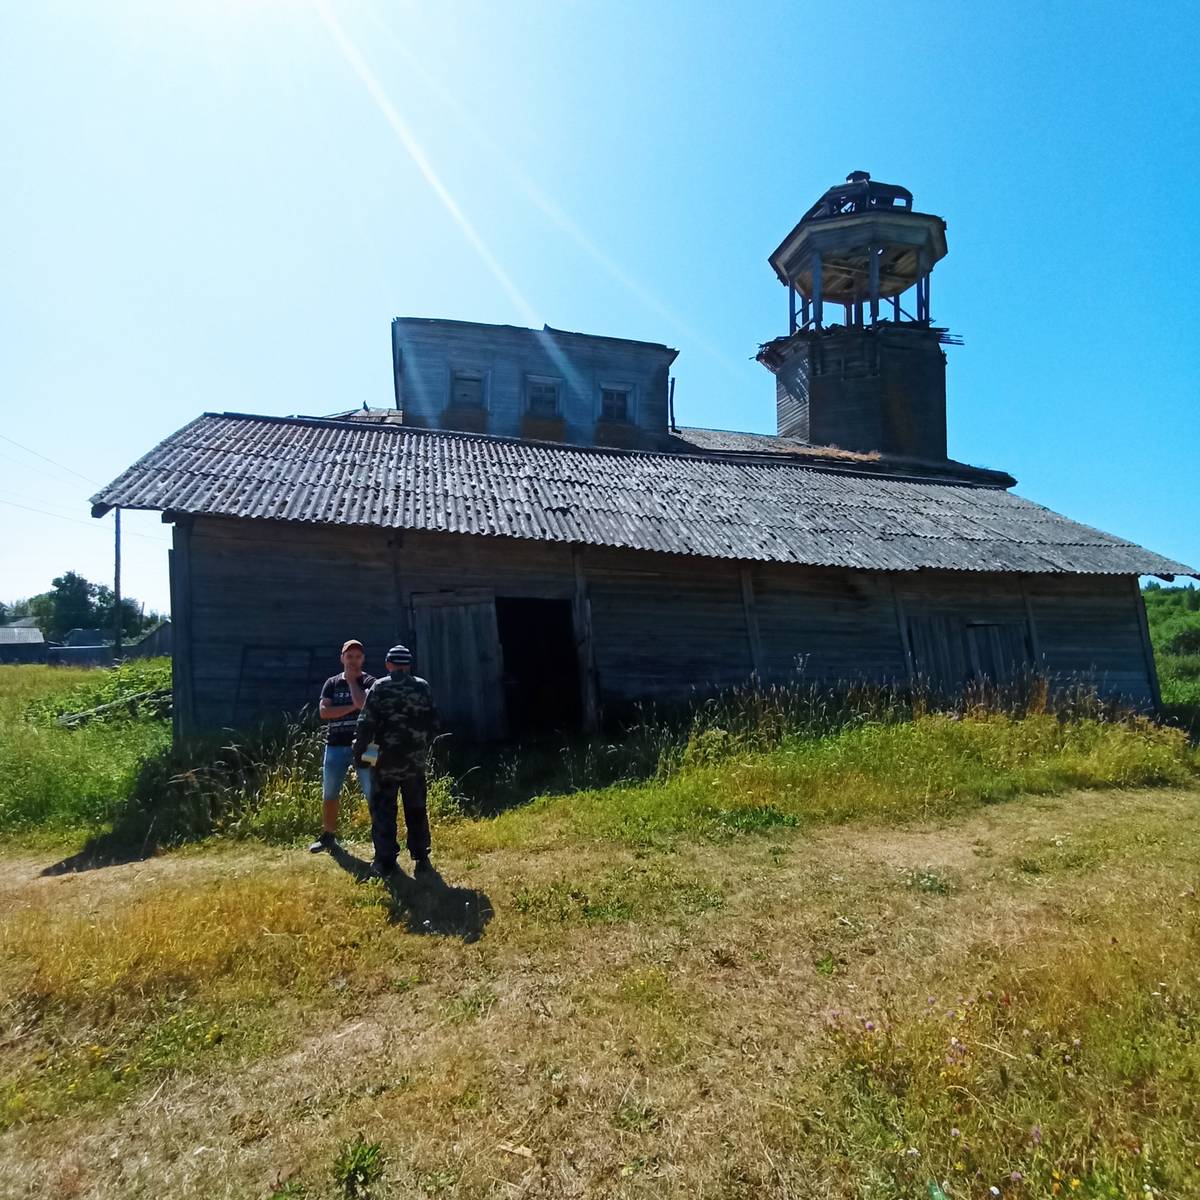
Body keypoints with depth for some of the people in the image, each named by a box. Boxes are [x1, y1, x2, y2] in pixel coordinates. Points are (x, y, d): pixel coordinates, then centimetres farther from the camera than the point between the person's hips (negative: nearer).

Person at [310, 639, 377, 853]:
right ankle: (328, 836, 32)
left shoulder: (369, 682, -1)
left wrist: (351, 679, -9)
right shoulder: (332, 683, 8)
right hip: (336, 745, 4)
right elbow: (324, 711, -5)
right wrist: (352, 707, -12)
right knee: (329, 793, 15)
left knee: (373, 793, -6)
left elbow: (362, 703, -21)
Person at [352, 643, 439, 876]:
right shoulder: (423, 687, 2)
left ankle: (385, 861, 7)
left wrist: (359, 752, 0)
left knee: (383, 810, 6)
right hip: (415, 760, 3)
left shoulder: (379, 688, -6)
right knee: (416, 810, 12)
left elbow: (366, 724, -11)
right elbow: (433, 724, 4)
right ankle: (421, 859, 14)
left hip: (385, 760, -3)